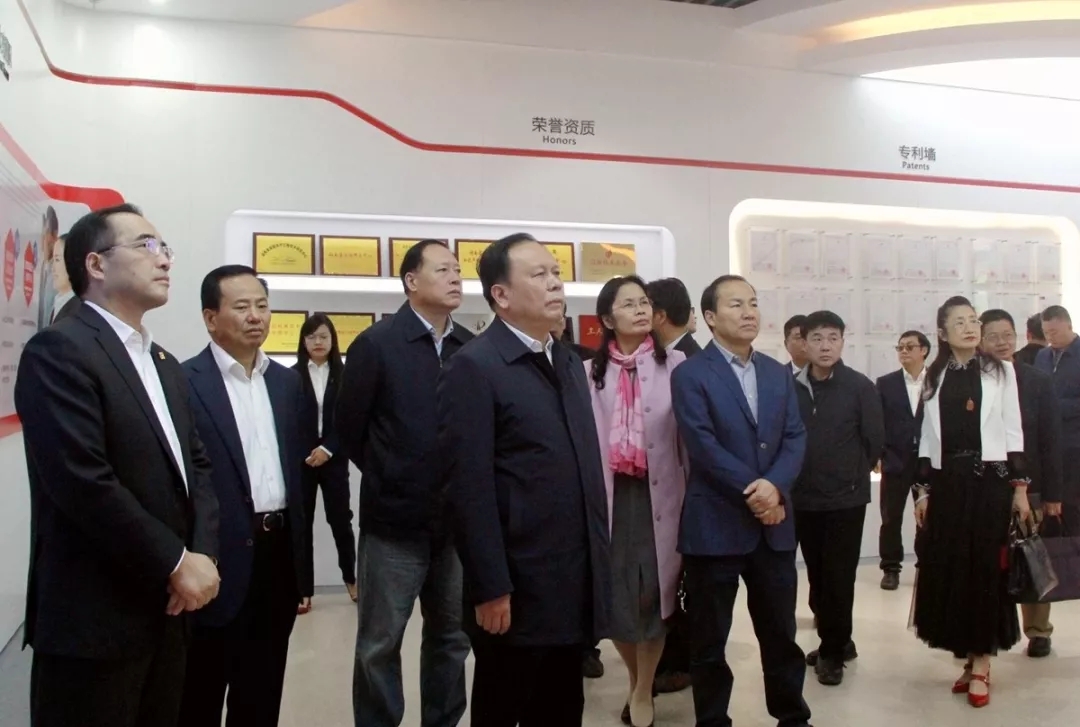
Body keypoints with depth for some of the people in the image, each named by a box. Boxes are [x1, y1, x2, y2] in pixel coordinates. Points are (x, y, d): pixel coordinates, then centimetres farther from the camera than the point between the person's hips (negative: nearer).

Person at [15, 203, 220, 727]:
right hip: (94, 618, -8)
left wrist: (203, 552, -4)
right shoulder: (59, 351, -13)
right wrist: (176, 563, -15)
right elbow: (84, 482, -22)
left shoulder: (165, 364, 15)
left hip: (165, 612, 8)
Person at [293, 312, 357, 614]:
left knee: (341, 520, 6)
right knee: (301, 524, 3)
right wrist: (304, 453, -11)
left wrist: (327, 449, -11)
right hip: (299, 461, 0)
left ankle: (351, 579, 24)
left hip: (334, 459, 1)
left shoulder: (344, 376, 3)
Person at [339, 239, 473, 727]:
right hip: (394, 519, -3)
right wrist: (391, 480, 4)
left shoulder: (472, 349, 2)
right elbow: (349, 431, -2)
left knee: (452, 637, 16)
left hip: (458, 519, 4)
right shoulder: (375, 344, -7)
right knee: (380, 643, 9)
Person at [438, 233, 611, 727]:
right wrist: (491, 588, -17)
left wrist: (598, 565, 13)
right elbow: (468, 488, -16)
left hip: (576, 589, 7)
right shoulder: (473, 367, -11)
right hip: (518, 591, -7)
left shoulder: (569, 365, 14)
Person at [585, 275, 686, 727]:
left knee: (653, 594, 5)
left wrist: (694, 496, -2)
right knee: (616, 595, 7)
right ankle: (638, 681, 34)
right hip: (611, 496, 2)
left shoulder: (674, 364, -2)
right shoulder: (591, 372, 4)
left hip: (659, 495, -1)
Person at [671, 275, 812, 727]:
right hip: (715, 524, -4)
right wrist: (753, 494, -16)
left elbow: (795, 438, 3)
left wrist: (775, 486, -15)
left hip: (774, 524, 5)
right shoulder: (690, 375, -7)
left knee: (781, 631, 16)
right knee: (710, 639, 8)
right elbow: (704, 446, -15)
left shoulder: (779, 373, 11)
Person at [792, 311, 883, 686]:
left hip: (846, 498, -3)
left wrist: (853, 475, 3)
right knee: (818, 576, 12)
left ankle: (833, 650, 17)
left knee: (839, 577, 2)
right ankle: (836, 642, 29)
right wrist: (799, 478, 4)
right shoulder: (792, 387, 0)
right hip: (804, 499, 3)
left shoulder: (860, 387, -6)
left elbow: (875, 440, -2)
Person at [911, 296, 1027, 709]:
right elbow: (927, 437, 8)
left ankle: (980, 666, 12)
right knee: (949, 570, 4)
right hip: (946, 483, 2)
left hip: (989, 481, -2)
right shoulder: (933, 377, 7)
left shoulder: (999, 372, 2)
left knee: (986, 569, 1)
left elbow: (1013, 433, 1)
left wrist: (1020, 487, -4)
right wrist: (923, 490, 4)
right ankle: (971, 658, 18)